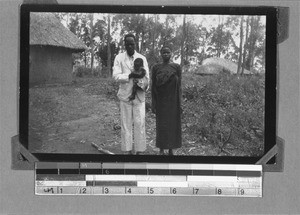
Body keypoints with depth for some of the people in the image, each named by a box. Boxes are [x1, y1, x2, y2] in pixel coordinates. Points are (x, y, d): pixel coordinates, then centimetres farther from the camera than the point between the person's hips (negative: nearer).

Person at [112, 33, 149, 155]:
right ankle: (128, 150, 7)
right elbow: (116, 76, -7)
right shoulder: (119, 58, 4)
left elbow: (146, 78, 2)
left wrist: (143, 84, -19)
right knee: (126, 124, 1)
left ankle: (138, 150, 4)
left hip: (139, 95, 1)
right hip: (125, 95, -1)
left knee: (139, 124, -2)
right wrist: (130, 75, -21)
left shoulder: (142, 58, 7)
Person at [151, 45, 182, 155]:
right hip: (161, 101, 0)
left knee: (173, 125, 3)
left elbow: (179, 85, -1)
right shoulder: (156, 67, 1)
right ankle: (161, 150, 11)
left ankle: (171, 150, 13)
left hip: (173, 100, 0)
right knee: (161, 125, 2)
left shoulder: (177, 67, -1)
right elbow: (153, 86, 2)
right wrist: (153, 104, -3)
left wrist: (180, 103, -6)